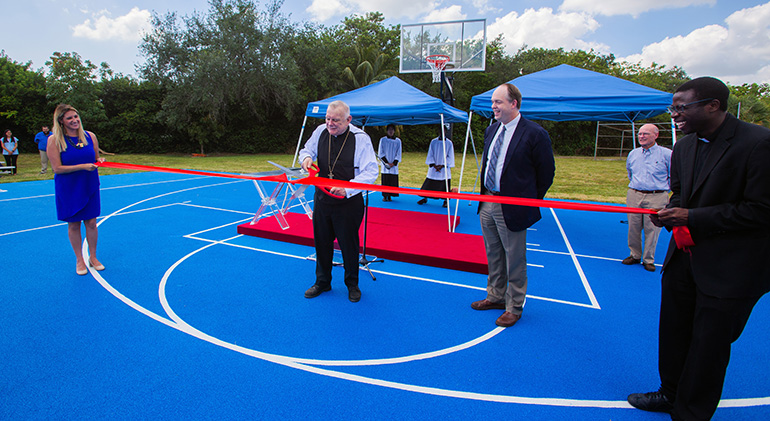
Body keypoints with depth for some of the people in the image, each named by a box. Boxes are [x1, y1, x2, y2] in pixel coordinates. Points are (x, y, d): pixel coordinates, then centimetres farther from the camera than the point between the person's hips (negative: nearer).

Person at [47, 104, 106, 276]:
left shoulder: (90, 136, 1)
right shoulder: (54, 140, -9)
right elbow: (57, 168, -13)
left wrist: (99, 161, -11)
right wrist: (82, 166, -23)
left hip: (90, 187, 2)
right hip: (68, 189, -2)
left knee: (91, 223, 7)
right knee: (73, 224, 8)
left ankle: (93, 257, 23)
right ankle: (79, 260, 22)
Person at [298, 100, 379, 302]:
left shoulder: (361, 138, -15)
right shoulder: (321, 131, 0)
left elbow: (371, 171, -17)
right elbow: (307, 149, 18)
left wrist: (347, 188, -29)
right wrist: (306, 157, -8)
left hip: (349, 203, -4)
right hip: (322, 198, 5)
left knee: (349, 244, 7)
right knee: (321, 242, 15)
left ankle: (352, 284, 31)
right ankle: (322, 282, 36)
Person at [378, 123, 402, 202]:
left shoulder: (398, 141, 5)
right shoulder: (383, 140, 3)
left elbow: (398, 154, 5)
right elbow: (380, 153, 0)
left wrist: (393, 163, -8)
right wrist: (387, 162, -8)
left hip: (394, 165, 1)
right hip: (385, 164, -1)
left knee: (393, 180, -2)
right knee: (385, 180, -3)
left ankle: (389, 196, 6)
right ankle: (385, 196, 4)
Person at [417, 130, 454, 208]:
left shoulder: (449, 143, -1)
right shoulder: (433, 142, 3)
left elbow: (450, 157, -2)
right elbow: (430, 155, 2)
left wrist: (442, 165, -12)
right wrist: (434, 165, -10)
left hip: (444, 168, -1)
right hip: (434, 167, 1)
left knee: (445, 185, 0)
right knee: (429, 184, 5)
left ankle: (445, 200, 13)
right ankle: (425, 198, 19)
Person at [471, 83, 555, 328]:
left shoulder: (534, 134, -13)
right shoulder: (491, 131, 9)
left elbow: (546, 173, -8)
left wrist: (529, 202, -3)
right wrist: (484, 195, 12)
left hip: (511, 207, -7)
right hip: (487, 204, 7)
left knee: (514, 259, 5)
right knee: (493, 255, 19)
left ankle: (514, 307, 21)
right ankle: (495, 297, 36)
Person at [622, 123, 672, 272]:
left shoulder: (667, 154, -2)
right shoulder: (633, 154, 10)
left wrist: (664, 189, 5)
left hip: (656, 198, -4)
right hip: (634, 195, 4)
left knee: (652, 229, 0)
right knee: (633, 227, 6)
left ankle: (648, 260, 13)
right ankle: (635, 255, 21)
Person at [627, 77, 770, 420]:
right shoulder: (683, 147, 5)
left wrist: (692, 217, -21)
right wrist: (670, 213, -5)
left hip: (730, 269, -7)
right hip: (683, 259, 7)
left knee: (708, 346, 8)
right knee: (672, 333, 19)